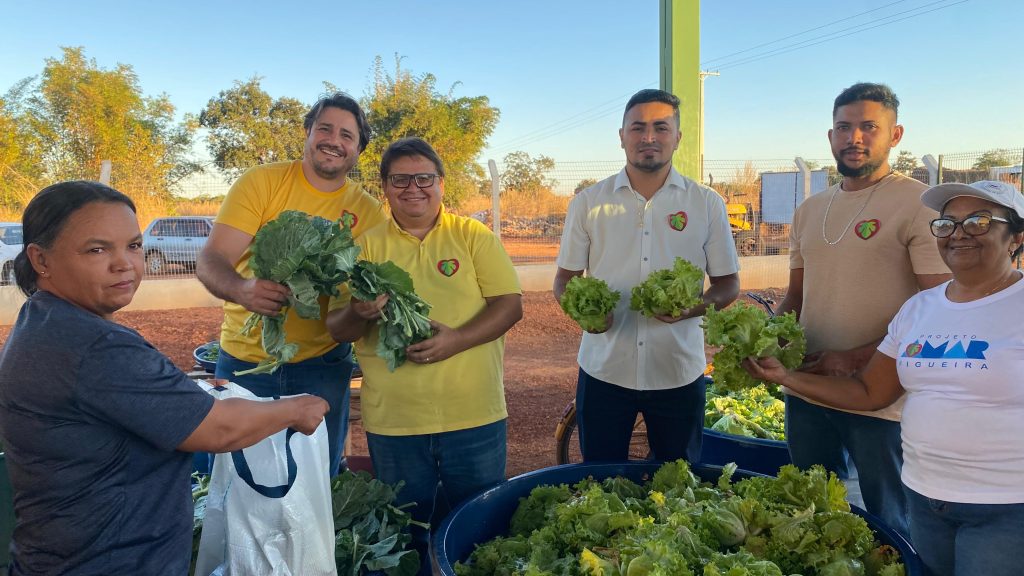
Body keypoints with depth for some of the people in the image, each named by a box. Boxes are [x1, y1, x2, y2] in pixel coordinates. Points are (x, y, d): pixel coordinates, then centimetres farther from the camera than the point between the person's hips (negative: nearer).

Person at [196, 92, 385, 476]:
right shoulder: (261, 182, -7)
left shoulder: (368, 211, -1)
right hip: (245, 358, -1)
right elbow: (209, 262, -14)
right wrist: (243, 289, -36)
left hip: (322, 363, 1)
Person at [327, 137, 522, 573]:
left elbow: (510, 304, -5)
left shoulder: (473, 235, 1)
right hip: (392, 422, 1)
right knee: (407, 533, 18)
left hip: (474, 416, -1)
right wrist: (358, 313, -20)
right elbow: (337, 329, 4)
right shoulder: (366, 246, 5)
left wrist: (457, 339, -21)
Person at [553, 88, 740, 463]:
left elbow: (728, 284, 5)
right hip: (603, 371, 0)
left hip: (679, 373, 0)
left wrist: (691, 307, -17)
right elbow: (564, 280, 6)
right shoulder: (588, 203, 2)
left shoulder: (707, 204, 1)